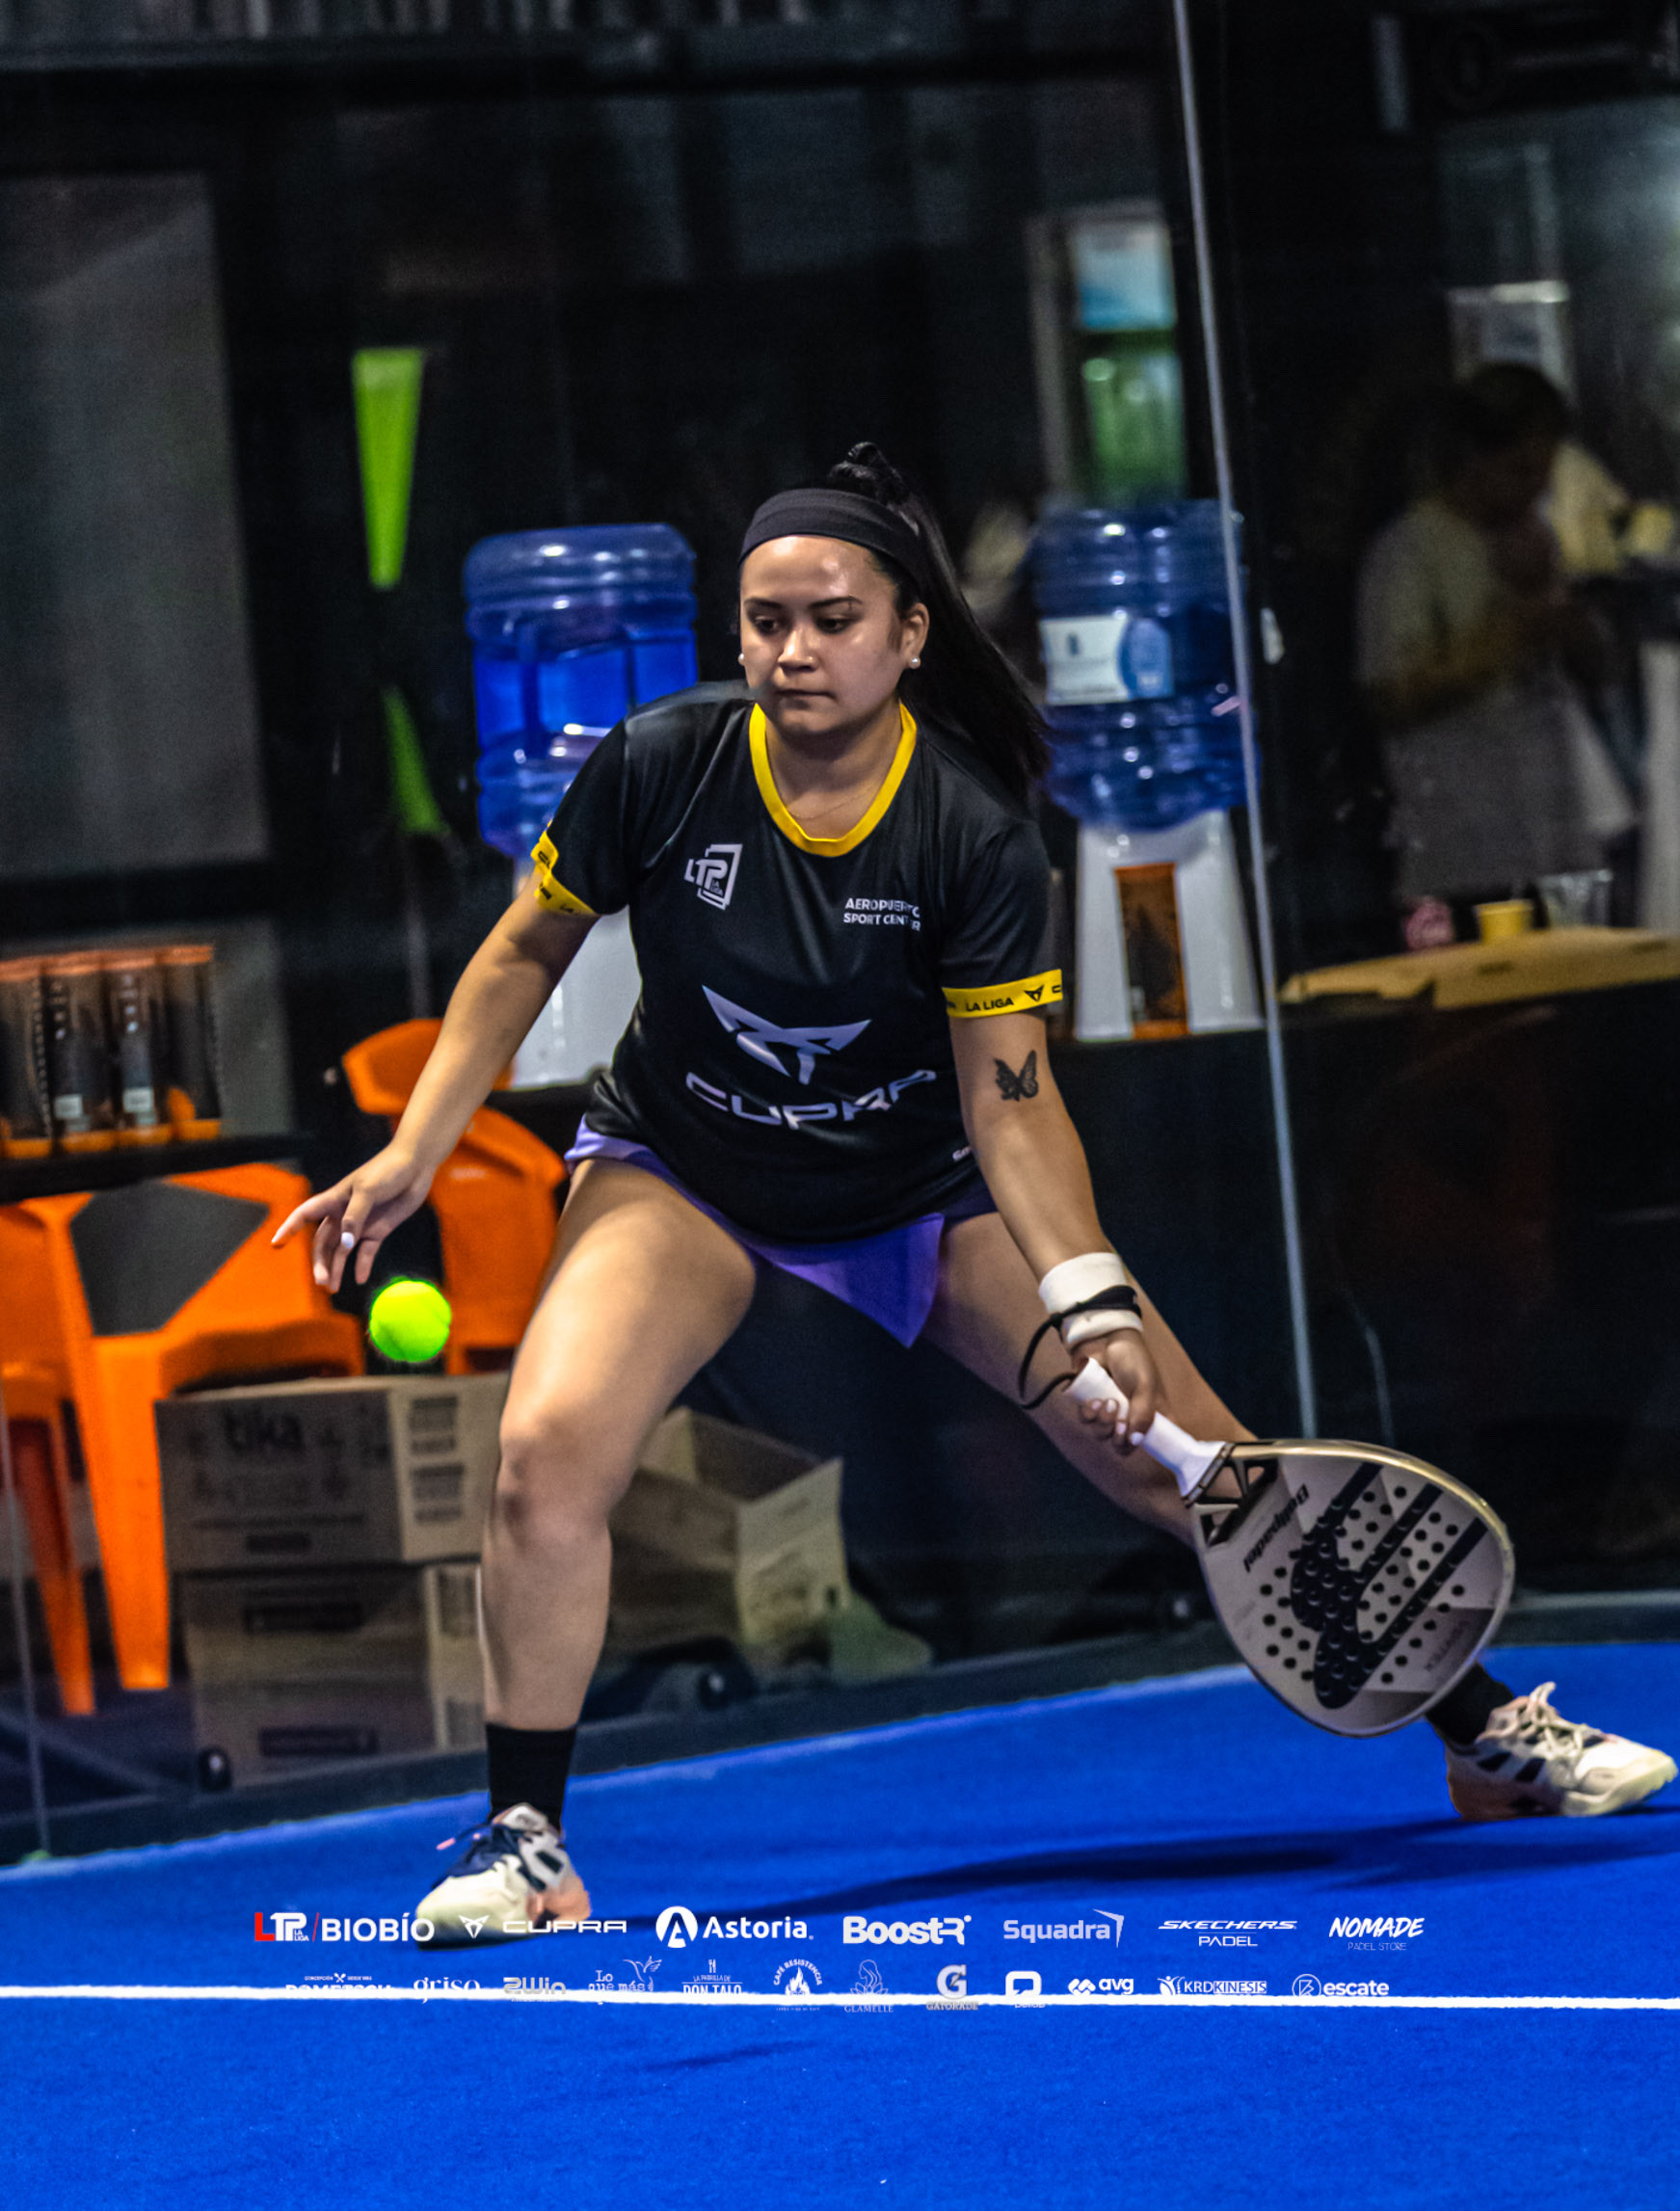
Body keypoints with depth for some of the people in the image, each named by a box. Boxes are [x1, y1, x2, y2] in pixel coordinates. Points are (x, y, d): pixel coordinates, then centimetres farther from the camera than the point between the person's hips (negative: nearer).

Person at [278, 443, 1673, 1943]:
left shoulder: (979, 839, -21)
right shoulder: (660, 765, -19)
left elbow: (1009, 1099, -20)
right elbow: (529, 950, -3)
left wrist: (1092, 1305, -33)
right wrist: (412, 1156, -8)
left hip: (923, 1189, 0)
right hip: (683, 1176, 0)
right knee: (548, 1453, -27)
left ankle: (1489, 1733, 12)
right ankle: (525, 1837, -10)